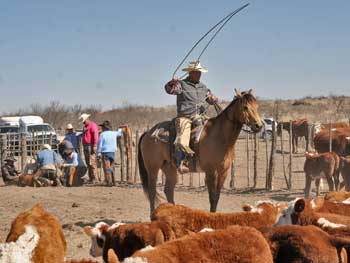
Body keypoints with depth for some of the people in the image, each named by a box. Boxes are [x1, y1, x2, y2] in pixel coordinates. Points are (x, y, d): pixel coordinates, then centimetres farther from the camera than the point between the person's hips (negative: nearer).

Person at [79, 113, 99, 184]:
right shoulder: (85, 127, 22)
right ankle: (90, 179, 11)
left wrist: (94, 146, -23)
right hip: (85, 146, 10)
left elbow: (95, 136, -17)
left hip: (91, 146, -10)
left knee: (92, 163, -12)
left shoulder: (92, 125, -8)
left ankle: (95, 179, -12)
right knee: (88, 163, 8)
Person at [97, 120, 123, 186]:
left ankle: (109, 182, -10)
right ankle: (113, 181, 17)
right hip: (112, 152, 5)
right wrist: (120, 130, 55)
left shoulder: (102, 134, -7)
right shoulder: (114, 133, 8)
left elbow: (99, 144, -9)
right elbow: (119, 132, 31)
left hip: (105, 152, -5)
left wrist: (98, 153, -4)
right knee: (111, 167, 16)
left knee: (107, 168, -4)